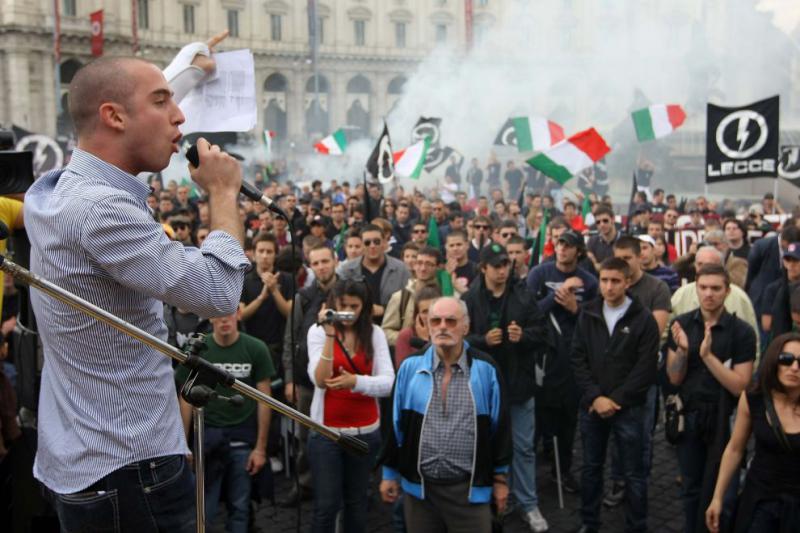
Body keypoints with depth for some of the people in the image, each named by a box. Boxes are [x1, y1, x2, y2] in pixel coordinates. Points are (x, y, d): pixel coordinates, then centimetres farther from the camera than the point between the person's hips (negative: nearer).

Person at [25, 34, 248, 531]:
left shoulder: (57, 190, 4)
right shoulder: (98, 207, -26)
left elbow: (138, 134, 25)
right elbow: (219, 294, -27)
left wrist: (190, 66, 28)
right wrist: (224, 193, -13)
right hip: (127, 469, -10)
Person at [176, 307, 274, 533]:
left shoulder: (256, 349, -4)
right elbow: (187, 399, 3)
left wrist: (261, 447, -3)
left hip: (243, 438, 0)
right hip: (206, 436, 0)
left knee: (240, 507, 10)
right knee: (202, 509, 7)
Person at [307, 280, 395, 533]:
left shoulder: (375, 333, -1)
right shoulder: (318, 331, -5)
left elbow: (388, 383, -10)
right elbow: (320, 380, -16)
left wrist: (356, 382, -28)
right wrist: (330, 336, -24)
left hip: (366, 431, 2)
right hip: (327, 430, -2)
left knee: (356, 501, 15)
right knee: (326, 504, 0)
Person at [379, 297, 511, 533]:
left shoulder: (485, 369, -5)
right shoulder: (410, 367, -2)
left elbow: (500, 425, 2)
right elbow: (396, 424, 6)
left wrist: (500, 478, 6)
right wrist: (390, 473, 9)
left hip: (470, 488, -1)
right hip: (419, 486, 2)